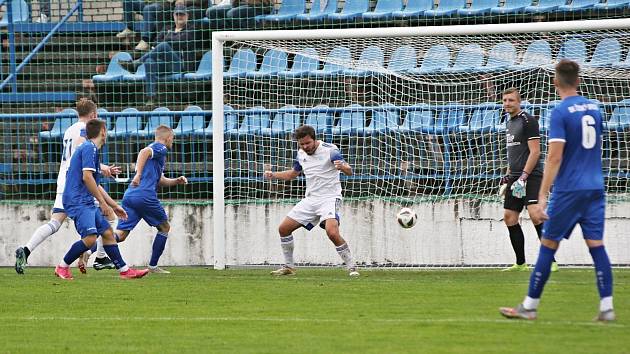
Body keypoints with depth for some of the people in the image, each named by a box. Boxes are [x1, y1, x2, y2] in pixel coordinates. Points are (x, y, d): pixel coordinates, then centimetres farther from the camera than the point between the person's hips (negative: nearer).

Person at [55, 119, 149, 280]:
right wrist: (103, 203, -16)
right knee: (90, 237, -20)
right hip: (77, 201, -11)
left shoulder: (91, 149, 22)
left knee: (107, 232, 9)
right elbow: (87, 177, -20)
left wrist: (114, 206, 29)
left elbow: (95, 185, 28)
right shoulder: (89, 148, -9)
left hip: (86, 202, 11)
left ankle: (125, 271, 11)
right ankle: (62, 267, -7)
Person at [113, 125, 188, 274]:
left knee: (121, 234, -2)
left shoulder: (155, 149, 31)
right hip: (146, 195, -8)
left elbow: (160, 181, 36)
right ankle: (153, 266, 14)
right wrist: (138, 174, -31)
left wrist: (176, 181, 22)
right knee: (164, 227, 14)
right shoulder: (160, 148, 2)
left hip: (129, 195, 8)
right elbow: (144, 152, -21)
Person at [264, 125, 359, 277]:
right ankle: (288, 267, 21)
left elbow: (349, 172, -22)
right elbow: (293, 173, 25)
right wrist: (273, 175, 9)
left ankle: (352, 267, -17)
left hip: (329, 198, -7)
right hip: (310, 199, 7)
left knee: (332, 232, -29)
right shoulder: (301, 154, 6)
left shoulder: (329, 150, -14)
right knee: (284, 228, 5)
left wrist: (342, 166, -46)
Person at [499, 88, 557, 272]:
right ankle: (521, 263, 12)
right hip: (515, 178, 9)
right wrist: (508, 176, 21)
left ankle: (551, 261, -18)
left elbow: (535, 151, -14)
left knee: (535, 214, -20)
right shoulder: (510, 121, 18)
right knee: (509, 217, 5)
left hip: (530, 175, -9)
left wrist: (523, 177, -19)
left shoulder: (527, 120, -8)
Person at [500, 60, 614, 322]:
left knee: (548, 245, 2)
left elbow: (555, 157, -17)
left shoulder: (561, 112, -11)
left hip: (569, 190, -6)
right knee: (596, 245, 4)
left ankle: (530, 307, 8)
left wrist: (542, 197, -17)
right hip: (595, 187, 6)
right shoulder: (593, 108, 10)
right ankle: (607, 308, -3)